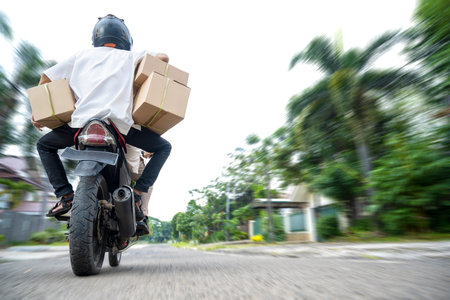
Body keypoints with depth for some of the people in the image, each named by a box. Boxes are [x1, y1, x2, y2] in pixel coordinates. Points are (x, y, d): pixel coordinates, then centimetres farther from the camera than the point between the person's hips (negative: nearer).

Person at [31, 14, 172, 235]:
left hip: (82, 121, 2)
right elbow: (162, 58, 15)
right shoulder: (130, 56, 23)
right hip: (119, 122, -2)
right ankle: (137, 194, -1)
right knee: (163, 148, 17)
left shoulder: (83, 55, 27)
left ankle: (65, 194, 11)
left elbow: (46, 78, 26)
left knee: (44, 145, 29)